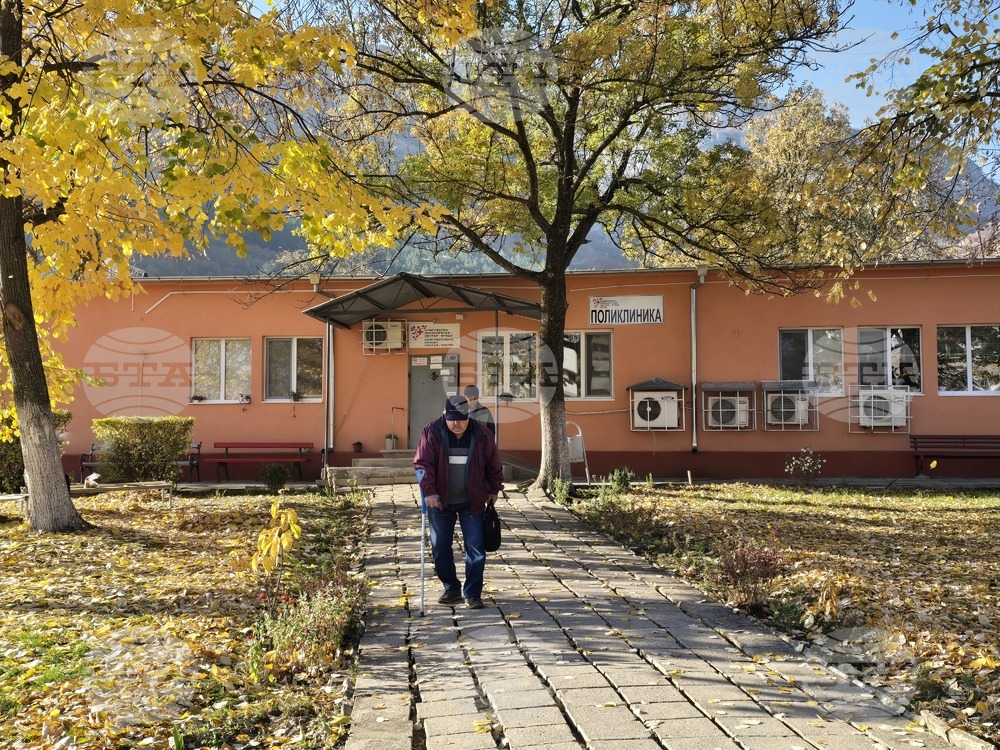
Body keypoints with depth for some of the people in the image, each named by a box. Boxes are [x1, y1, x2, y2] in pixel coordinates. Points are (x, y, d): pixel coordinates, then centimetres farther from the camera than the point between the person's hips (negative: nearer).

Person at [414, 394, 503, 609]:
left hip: (472, 502, 0)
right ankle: (451, 588, 26)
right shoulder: (431, 432, -9)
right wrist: (429, 491, -23)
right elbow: (422, 463, -13)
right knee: (440, 548, 8)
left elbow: (493, 466, 7)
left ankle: (472, 593, 8)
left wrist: (493, 490, 11)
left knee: (475, 548, -2)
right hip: (440, 502, 0)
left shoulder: (482, 435, -5)